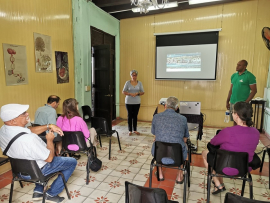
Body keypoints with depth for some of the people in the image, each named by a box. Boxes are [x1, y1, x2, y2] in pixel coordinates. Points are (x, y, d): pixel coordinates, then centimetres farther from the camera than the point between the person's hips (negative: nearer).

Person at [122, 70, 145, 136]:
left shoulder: (139, 83, 3)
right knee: (130, 116, 3)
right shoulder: (127, 82, -2)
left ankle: (135, 130, 19)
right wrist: (130, 94, -18)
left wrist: (137, 93, -16)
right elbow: (124, 92, -3)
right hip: (129, 102, -1)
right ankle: (130, 130, 13)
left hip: (137, 102, 2)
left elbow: (143, 92, 3)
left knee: (135, 116, 7)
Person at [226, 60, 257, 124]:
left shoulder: (250, 76, -7)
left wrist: (246, 102, -15)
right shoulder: (233, 75, 11)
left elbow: (254, 91, -9)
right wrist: (227, 101, 12)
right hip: (232, 103, 6)